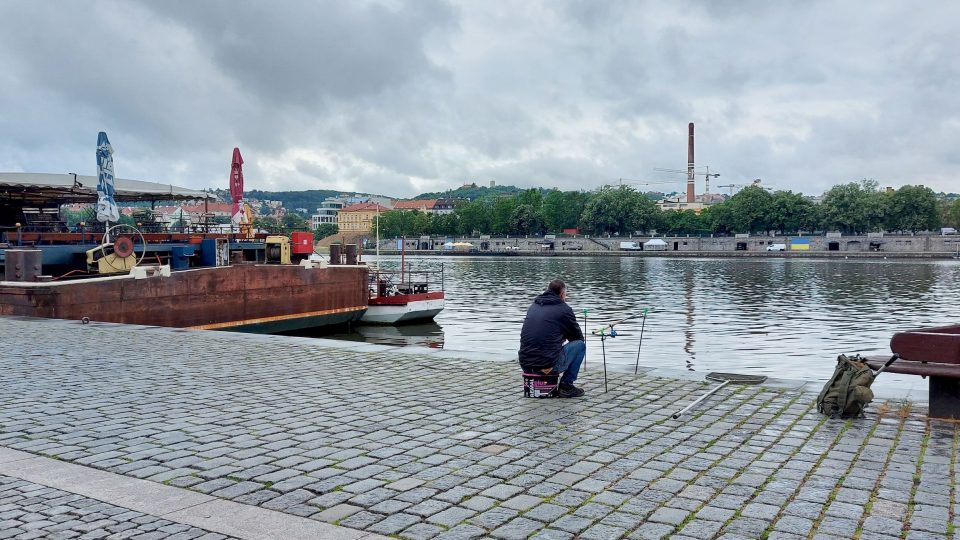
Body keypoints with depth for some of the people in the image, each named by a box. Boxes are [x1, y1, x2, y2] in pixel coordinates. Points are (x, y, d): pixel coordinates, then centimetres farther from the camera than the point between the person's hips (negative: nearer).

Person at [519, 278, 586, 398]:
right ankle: (566, 385, 11)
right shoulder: (564, 309, -1)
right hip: (548, 365, -7)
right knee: (580, 345, 14)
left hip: (525, 365, 7)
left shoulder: (533, 306, 16)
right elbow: (579, 337, 13)